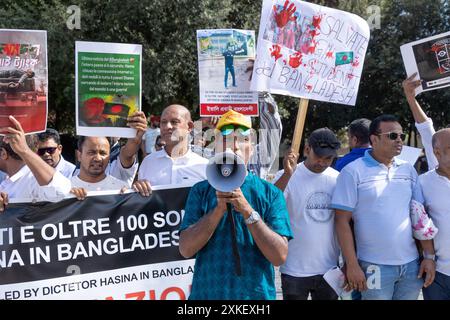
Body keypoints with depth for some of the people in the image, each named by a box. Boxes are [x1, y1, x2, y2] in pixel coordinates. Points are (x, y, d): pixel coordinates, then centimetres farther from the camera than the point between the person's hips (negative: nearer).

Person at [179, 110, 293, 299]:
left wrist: (247, 210, -21)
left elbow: (279, 256, -13)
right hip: (207, 292, 1)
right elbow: (185, 249, -10)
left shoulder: (270, 193, -4)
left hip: (256, 293, 0)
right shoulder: (201, 191, -1)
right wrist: (220, 208, -20)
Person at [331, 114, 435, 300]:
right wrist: (352, 265, -12)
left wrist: (429, 256, 4)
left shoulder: (408, 170, 8)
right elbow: (342, 221, -9)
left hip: (412, 264, 5)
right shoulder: (353, 172, -7)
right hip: (374, 267, -4)